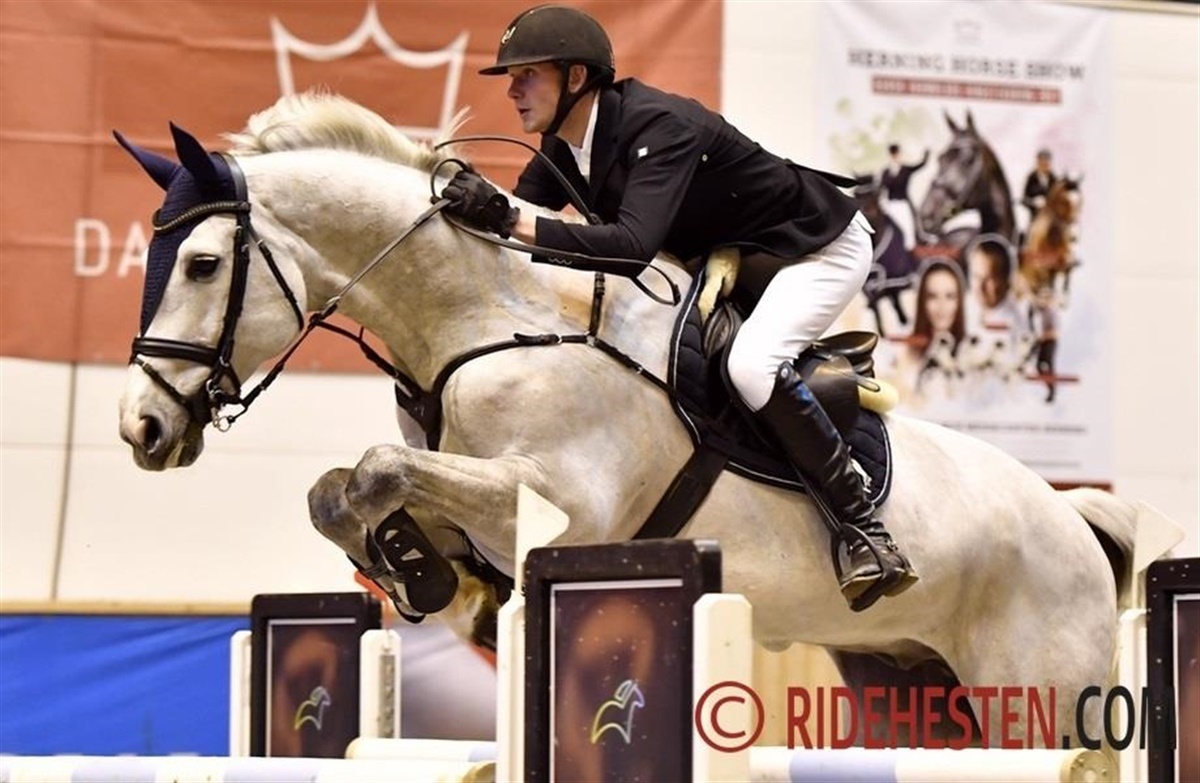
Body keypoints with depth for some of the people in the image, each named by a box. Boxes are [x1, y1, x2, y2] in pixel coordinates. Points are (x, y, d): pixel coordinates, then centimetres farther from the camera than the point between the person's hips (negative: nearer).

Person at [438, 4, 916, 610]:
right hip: (723, 259, 10)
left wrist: (509, 220, -52)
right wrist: (476, 203, -26)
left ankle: (866, 532, -25)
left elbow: (633, 244, -47)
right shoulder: (566, 143, -7)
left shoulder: (660, 127, -34)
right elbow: (519, 212, -3)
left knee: (751, 364, -33)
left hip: (818, 247, -10)